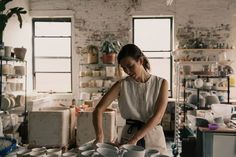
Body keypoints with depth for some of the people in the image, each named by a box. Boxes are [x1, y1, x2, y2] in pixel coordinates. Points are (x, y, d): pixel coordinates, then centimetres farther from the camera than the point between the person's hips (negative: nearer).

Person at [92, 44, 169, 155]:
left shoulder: (161, 83, -7)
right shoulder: (122, 85, -5)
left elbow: (157, 116, -17)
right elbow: (98, 109, -13)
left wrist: (135, 139, -26)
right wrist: (99, 135, -29)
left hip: (154, 137, 0)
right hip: (128, 135, 1)